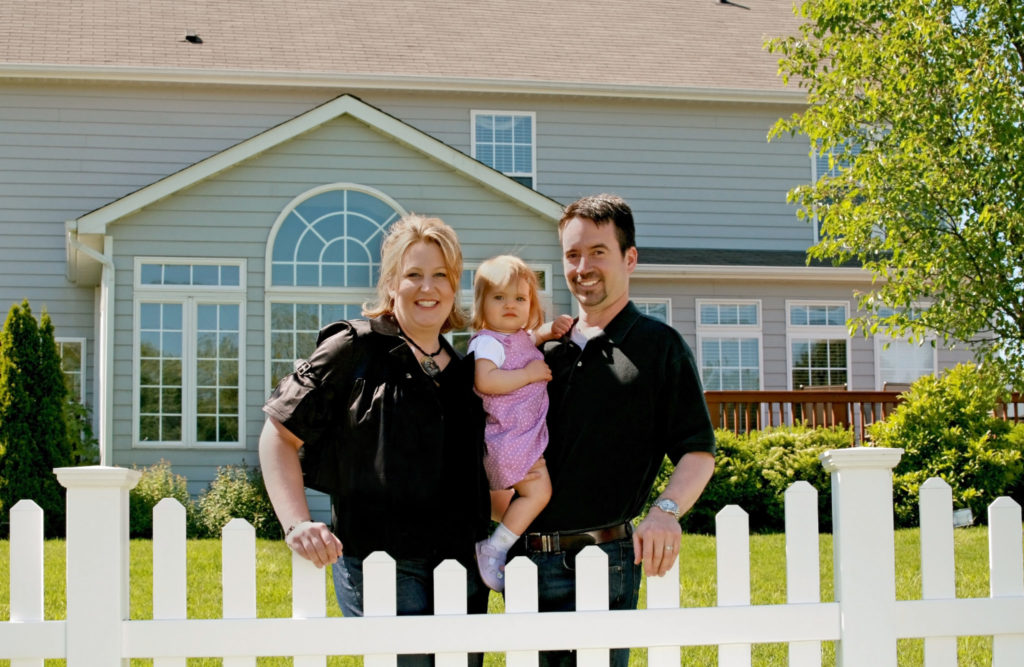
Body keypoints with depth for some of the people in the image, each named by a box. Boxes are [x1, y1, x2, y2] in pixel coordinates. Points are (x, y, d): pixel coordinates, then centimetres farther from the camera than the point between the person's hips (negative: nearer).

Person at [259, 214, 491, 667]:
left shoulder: (466, 369, 15)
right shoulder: (354, 350, -1)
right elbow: (279, 434, -3)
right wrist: (297, 524, -13)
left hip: (461, 569, 6)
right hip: (376, 558, -6)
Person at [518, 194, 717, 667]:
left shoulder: (659, 346, 2)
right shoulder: (545, 350, 16)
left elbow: (698, 451, -5)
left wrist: (666, 510, -23)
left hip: (600, 560, -5)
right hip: (525, 557, 5)